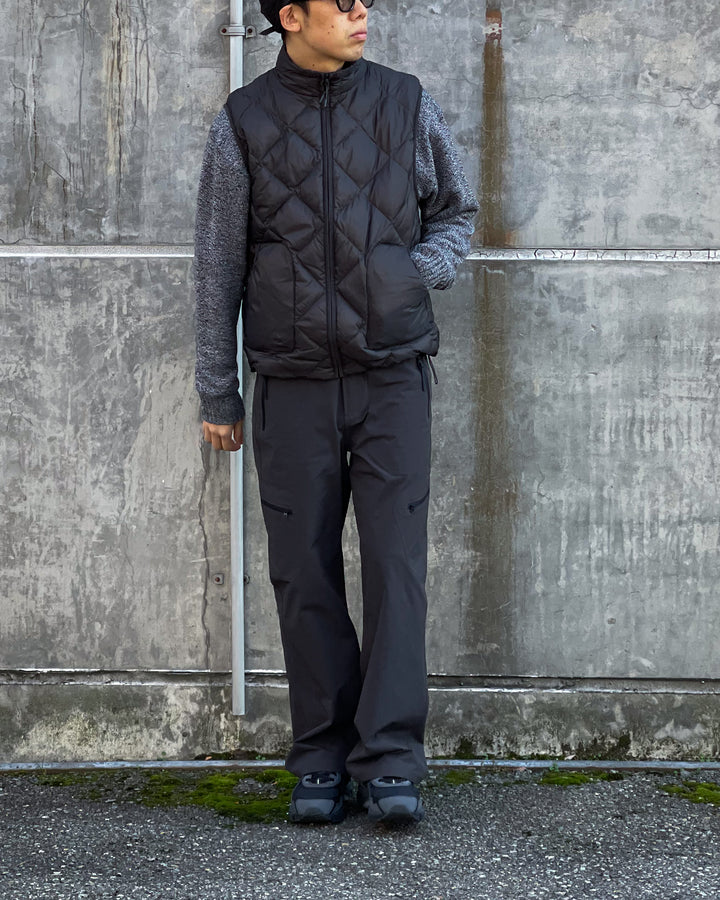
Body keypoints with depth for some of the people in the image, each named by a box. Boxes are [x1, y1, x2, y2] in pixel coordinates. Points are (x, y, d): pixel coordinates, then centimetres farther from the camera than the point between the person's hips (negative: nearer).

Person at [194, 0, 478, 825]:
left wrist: (416, 272, -8)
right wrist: (216, 393, 4)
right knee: (305, 573, 2)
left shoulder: (405, 106, 1)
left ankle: (390, 764, -5)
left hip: (392, 377, 0)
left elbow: (456, 213, 13)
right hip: (294, 385, 0)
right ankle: (324, 761, 13)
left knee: (396, 564, -7)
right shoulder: (242, 123, -1)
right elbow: (218, 262, 4)